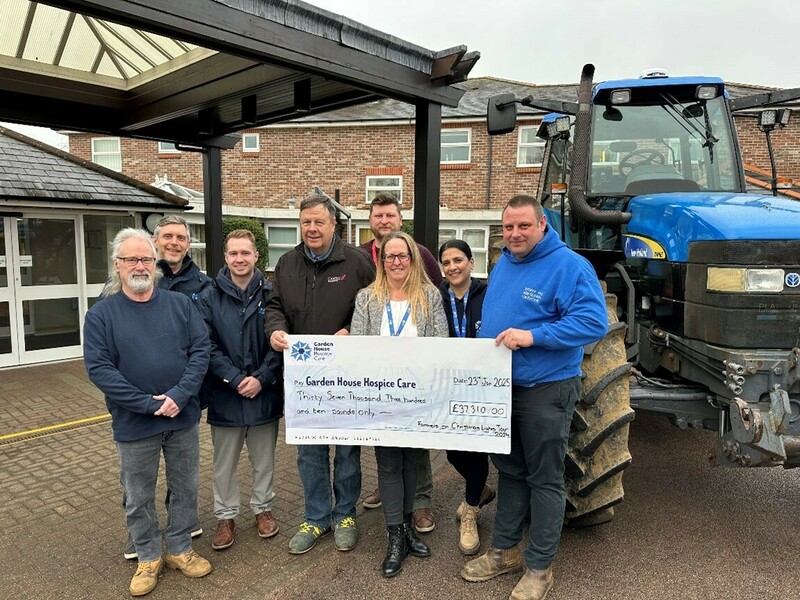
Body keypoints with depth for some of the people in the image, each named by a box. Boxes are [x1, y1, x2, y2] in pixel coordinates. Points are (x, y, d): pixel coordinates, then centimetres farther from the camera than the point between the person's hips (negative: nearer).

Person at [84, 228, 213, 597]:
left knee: (185, 489, 14)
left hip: (183, 418, 2)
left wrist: (179, 396, -18)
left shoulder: (180, 304, 0)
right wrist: (148, 404, -18)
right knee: (138, 498, 14)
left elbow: (200, 349, -5)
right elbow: (98, 368, -11)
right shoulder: (101, 314, -4)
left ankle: (180, 550, 34)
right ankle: (148, 557, 34)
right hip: (134, 424, -1)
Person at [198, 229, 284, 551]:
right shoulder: (209, 298, -3)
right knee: (224, 463, 14)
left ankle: (263, 508, 36)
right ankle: (225, 516, 32)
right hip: (225, 395, 0)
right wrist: (236, 379, -16)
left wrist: (262, 378, -14)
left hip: (265, 392, 0)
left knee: (264, 459, 16)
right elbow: (207, 346, -8)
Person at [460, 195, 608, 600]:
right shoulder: (503, 263, 9)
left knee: (544, 478, 7)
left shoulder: (568, 265, -15)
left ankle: (539, 566, 24)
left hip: (546, 388, -7)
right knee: (509, 468, 19)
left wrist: (533, 335, -29)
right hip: (502, 384, 8)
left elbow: (593, 321, -24)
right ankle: (504, 550, 35)